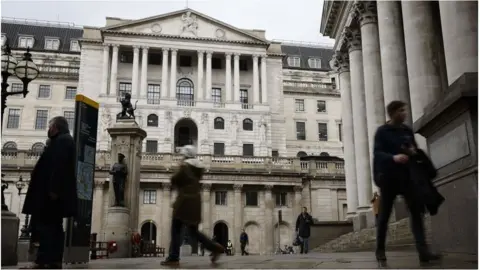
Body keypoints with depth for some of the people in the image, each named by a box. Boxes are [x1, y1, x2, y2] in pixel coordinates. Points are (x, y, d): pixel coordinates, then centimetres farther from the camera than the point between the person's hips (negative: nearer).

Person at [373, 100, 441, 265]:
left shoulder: (408, 131, 15)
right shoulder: (382, 131, 0)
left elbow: (415, 149, 21)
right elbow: (377, 152, -10)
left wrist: (414, 151, -4)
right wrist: (393, 157, -29)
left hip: (407, 175, 4)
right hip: (388, 177, -4)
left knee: (416, 211, -10)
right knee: (384, 215, 2)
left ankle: (423, 251, -16)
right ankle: (380, 250, 14)